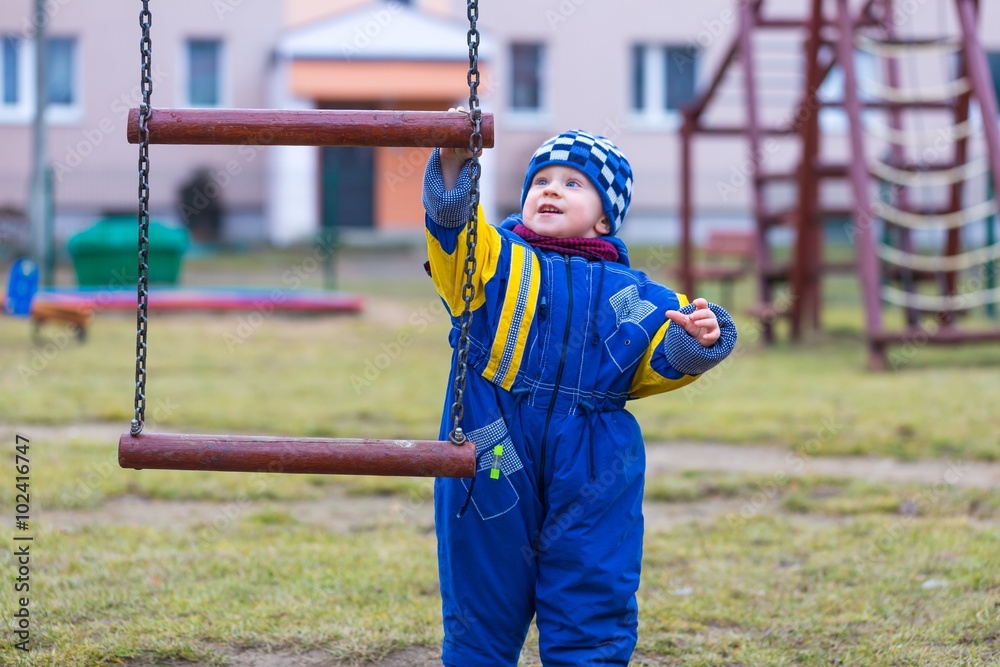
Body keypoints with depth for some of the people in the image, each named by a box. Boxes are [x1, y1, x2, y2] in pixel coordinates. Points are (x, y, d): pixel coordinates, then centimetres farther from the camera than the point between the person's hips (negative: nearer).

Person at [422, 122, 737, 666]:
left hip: (591, 480, 1)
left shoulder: (631, 295, 11)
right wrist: (454, 165, -28)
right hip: (494, 465, -1)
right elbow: (453, 225, -11)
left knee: (592, 621, 4)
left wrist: (695, 340, -14)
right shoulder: (497, 261, 6)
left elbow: (662, 361, 7)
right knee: (482, 616, 9)